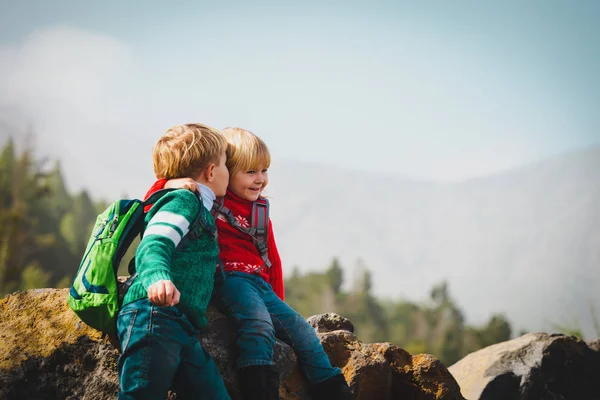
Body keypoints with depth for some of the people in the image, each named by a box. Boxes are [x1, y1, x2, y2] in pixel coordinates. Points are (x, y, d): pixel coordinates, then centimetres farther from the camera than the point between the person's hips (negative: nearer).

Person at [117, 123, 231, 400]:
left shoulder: (201, 211, 29)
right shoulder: (184, 199, -1)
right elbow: (154, 244, -19)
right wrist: (158, 277, -37)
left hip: (183, 328, 10)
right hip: (154, 314, -10)